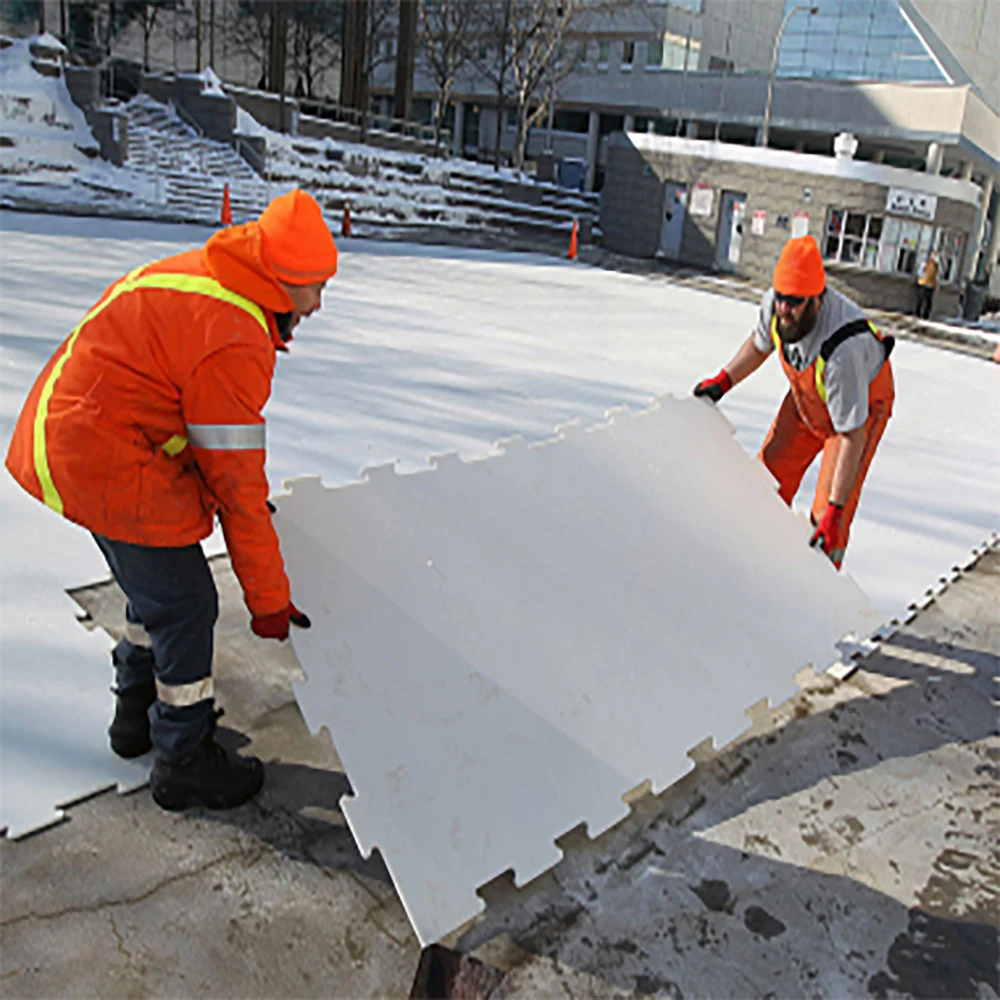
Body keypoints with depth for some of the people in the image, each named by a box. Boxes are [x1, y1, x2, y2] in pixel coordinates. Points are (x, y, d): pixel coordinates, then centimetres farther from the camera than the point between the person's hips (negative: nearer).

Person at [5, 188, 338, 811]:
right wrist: (269, 597, -11)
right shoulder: (233, 340, -23)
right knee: (185, 607, 2)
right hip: (110, 466, -10)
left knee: (159, 582, 24)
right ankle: (185, 764, 19)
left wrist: (248, 496, 26)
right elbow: (235, 482, -20)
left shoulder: (198, 275, 8)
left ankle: (139, 712, 43)